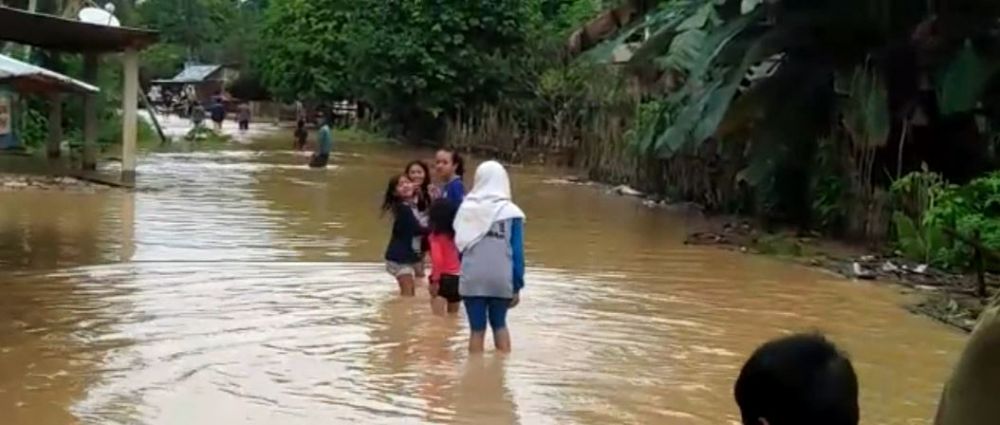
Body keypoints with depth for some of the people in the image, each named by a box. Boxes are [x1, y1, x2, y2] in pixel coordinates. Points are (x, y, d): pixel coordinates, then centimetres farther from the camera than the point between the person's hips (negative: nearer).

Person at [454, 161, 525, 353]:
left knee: (477, 329, 8)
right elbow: (517, 252, -4)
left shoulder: (467, 208, 2)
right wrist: (517, 285, 2)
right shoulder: (511, 212, -3)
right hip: (501, 279, 0)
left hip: (472, 279, 0)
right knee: (499, 324, 20)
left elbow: (459, 245, 11)